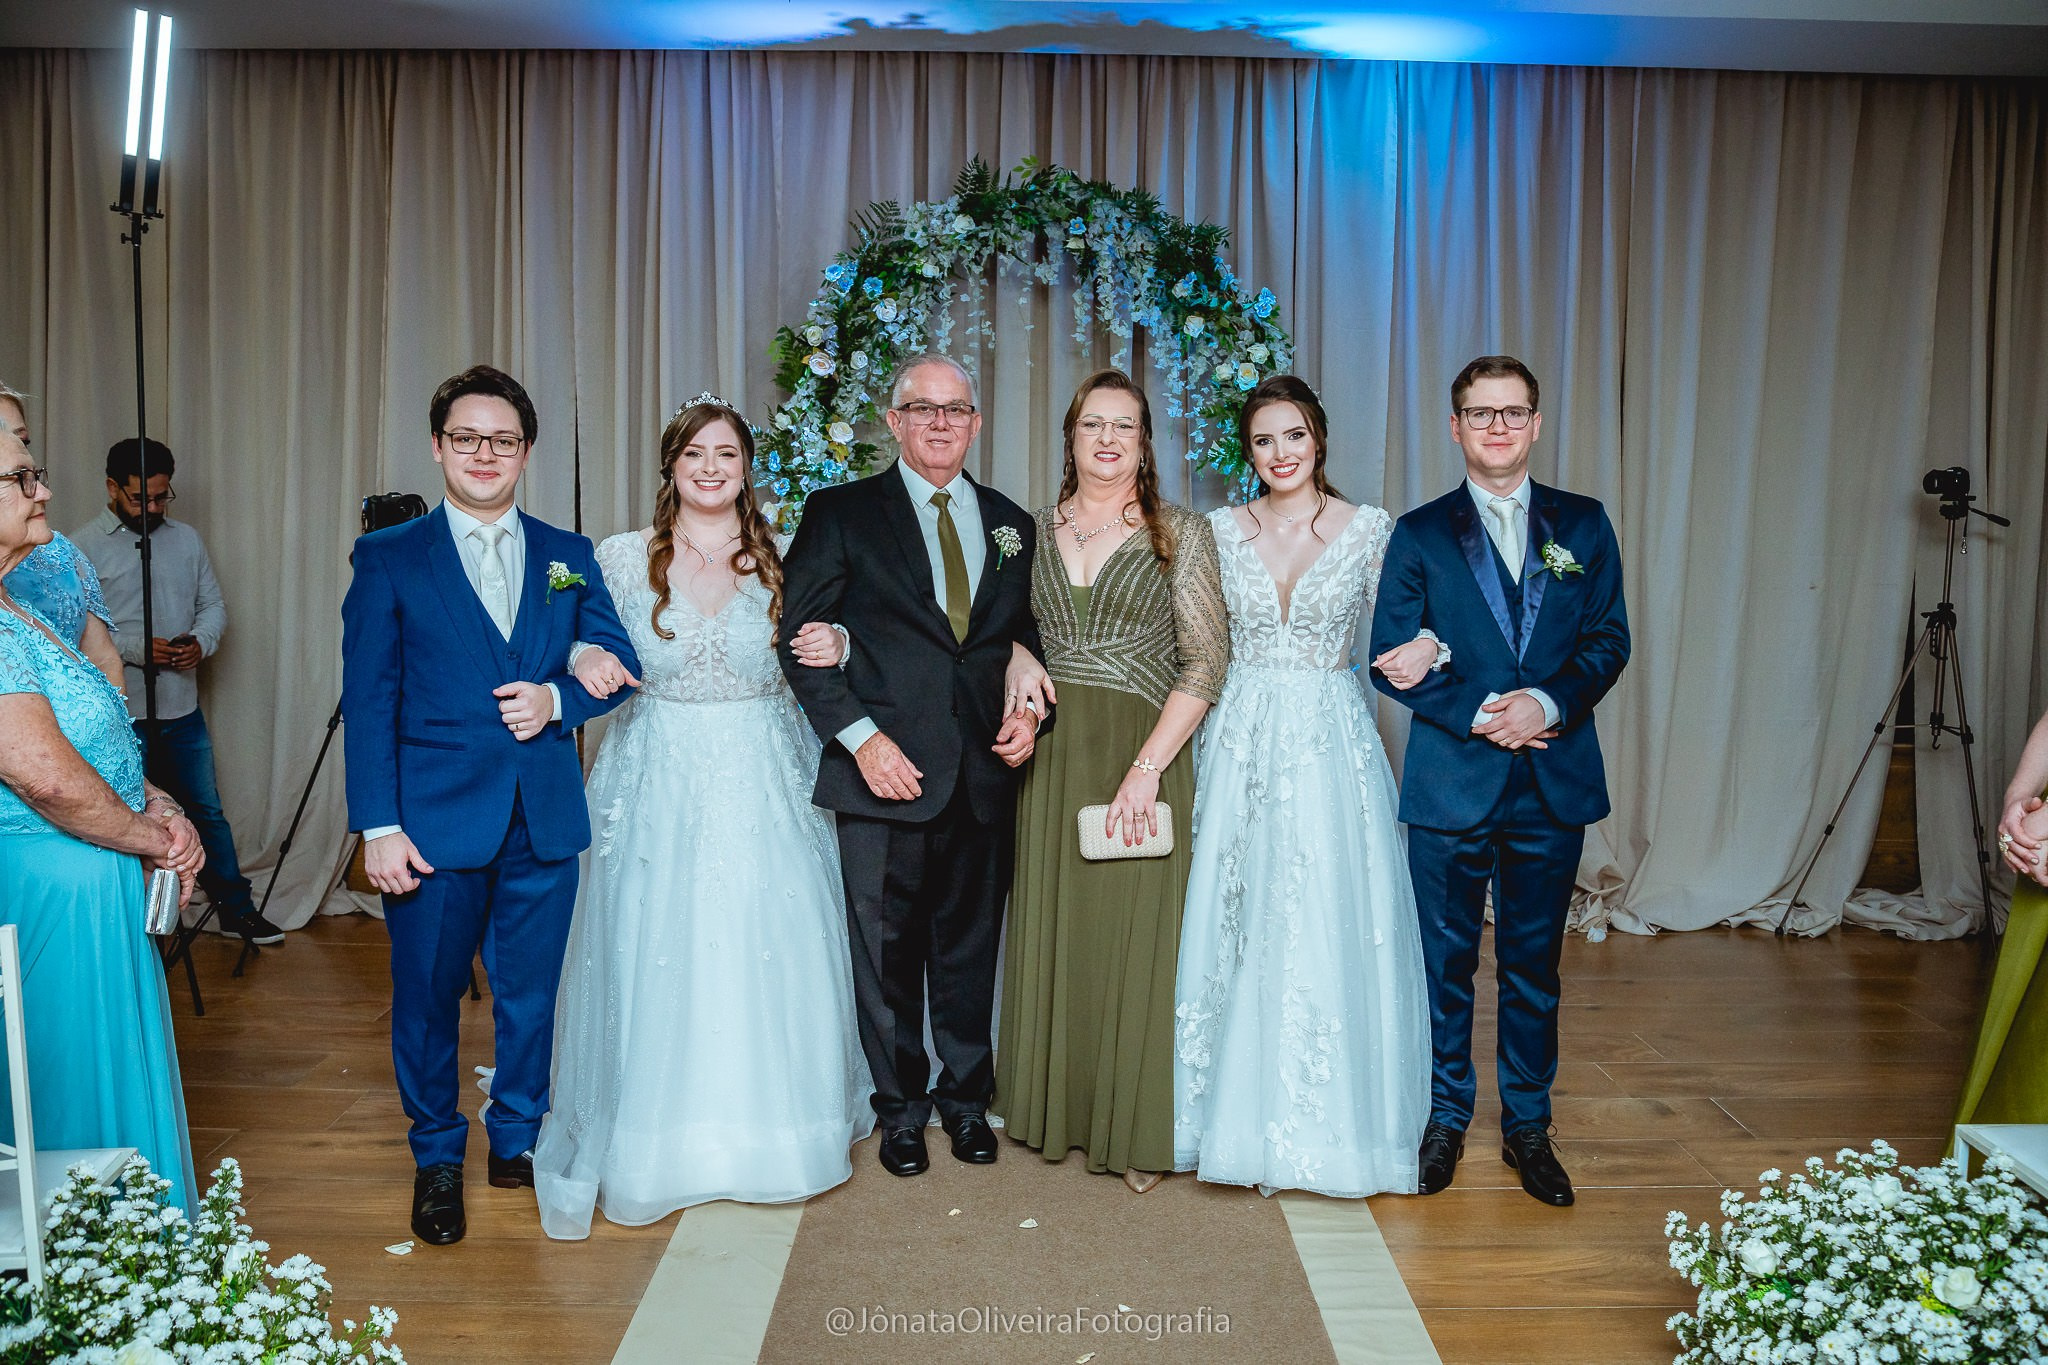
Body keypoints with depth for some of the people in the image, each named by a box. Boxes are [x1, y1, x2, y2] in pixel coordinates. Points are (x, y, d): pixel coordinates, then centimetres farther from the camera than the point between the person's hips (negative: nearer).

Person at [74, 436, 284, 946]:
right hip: (119, 714, -4)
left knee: (208, 812, 12)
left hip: (182, 708, 4)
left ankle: (237, 908, 22)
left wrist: (200, 641, -9)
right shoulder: (82, 548, -6)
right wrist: (137, 649, -22)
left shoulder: (186, 538, 8)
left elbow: (213, 605, 12)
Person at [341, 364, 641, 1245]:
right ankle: (437, 1159, 30)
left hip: (545, 819, 2)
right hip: (434, 820, -2)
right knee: (427, 997, 10)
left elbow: (618, 662, 8)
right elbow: (369, 701, -4)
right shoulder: (388, 559, 1)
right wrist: (378, 826, -10)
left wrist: (558, 698, -13)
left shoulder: (569, 557, 9)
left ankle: (518, 1139, 33)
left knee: (532, 994, 12)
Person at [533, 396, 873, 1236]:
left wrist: (833, 647, -13)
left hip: (763, 787, 1)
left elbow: (819, 664, 10)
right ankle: (660, 1142, 17)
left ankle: (773, 1126, 26)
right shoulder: (622, 558, 1)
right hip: (660, 782, -1)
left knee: (772, 958, 5)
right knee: (656, 960, 1)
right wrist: (583, 659, -13)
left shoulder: (782, 563, 4)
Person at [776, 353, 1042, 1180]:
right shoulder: (842, 514, 2)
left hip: (983, 773, 3)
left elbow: (1028, 638, 17)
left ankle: (966, 1097, 31)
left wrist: (1030, 715, -2)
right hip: (885, 771, -3)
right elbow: (799, 636, -4)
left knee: (970, 943, 13)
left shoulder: (1011, 525, 12)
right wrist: (859, 737, -12)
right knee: (886, 947, 7)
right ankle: (900, 1105, 25)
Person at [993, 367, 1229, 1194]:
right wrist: (1020, 682, -5)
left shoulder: (1183, 535, -1)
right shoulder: (1032, 532, 9)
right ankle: (1056, 1107, 27)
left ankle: (1137, 1129, 16)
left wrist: (1148, 765, -16)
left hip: (1144, 759, -3)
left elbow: (1207, 661, -7)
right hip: (1050, 755, 3)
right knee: (1051, 929, 10)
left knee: (1136, 936, 1)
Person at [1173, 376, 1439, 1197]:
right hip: (1241, 743, 2)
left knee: (1330, 924, 0)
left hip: (1332, 745, -1)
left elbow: (1402, 629, 8)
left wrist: (1427, 647, -15)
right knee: (1237, 923, 5)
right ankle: (1240, 1113, 19)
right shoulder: (1221, 530, 6)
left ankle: (1333, 1121, 15)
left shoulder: (1370, 530, 2)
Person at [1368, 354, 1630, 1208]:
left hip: (1554, 783, 2)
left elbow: (1608, 640, 3)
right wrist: (1477, 715, -14)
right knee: (1446, 962, 8)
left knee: (1534, 964, 11)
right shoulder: (1420, 535, 3)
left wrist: (1546, 702, -14)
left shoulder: (1582, 524, 8)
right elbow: (1392, 658, -2)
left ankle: (1528, 1126, 26)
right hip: (1451, 783, -1)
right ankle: (1445, 1119, 25)